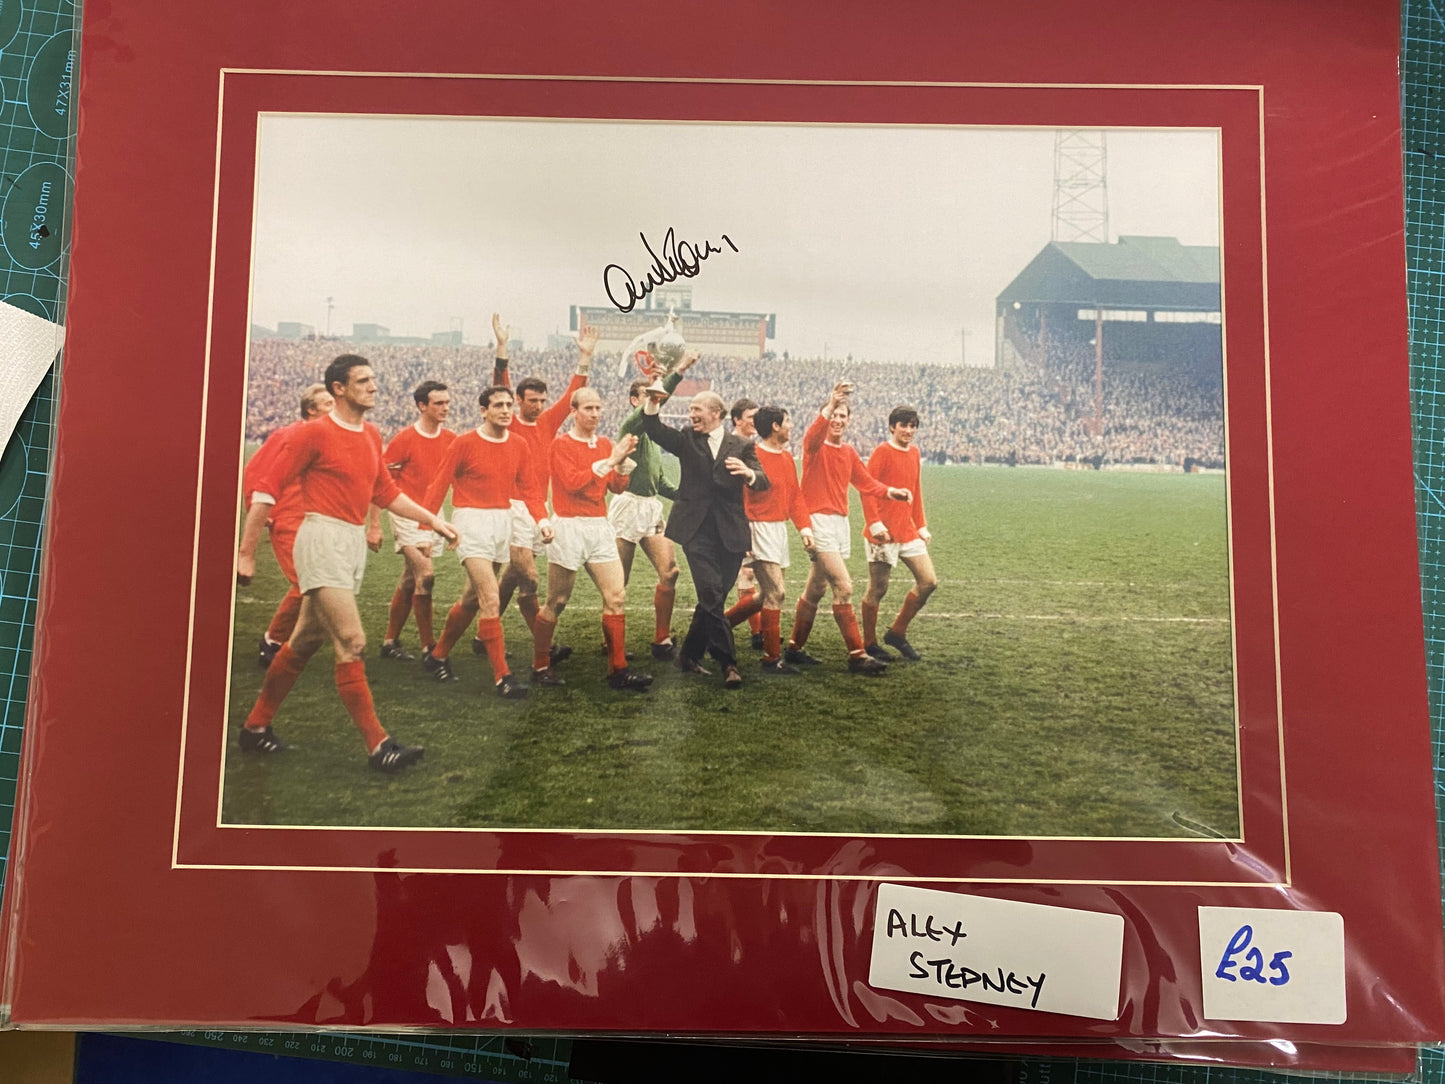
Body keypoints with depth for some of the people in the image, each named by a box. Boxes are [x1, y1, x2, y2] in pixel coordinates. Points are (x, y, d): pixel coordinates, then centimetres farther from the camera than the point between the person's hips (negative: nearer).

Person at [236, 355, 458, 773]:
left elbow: (386, 493, 23)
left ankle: (256, 727, 28)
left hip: (355, 543, 8)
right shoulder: (314, 433, -8)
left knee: (305, 642, 14)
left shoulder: (372, 435, 14)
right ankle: (378, 745, -7)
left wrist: (432, 520, 17)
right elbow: (266, 490, -7)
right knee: (352, 642, -11)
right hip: (323, 540, -8)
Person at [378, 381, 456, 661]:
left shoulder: (451, 439, 3)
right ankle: (429, 646, -7)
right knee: (425, 575, -15)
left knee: (409, 582, 12)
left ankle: (390, 641, 23)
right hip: (407, 515, -6)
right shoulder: (405, 439, -11)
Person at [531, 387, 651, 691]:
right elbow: (572, 481, -18)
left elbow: (617, 487, 8)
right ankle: (540, 667, 17)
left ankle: (618, 670, 4)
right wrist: (609, 460, -17)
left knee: (616, 596, -1)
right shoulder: (562, 444, -5)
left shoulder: (605, 444, 12)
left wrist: (623, 460, -8)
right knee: (557, 603, 2)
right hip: (569, 527, -6)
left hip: (600, 527, 6)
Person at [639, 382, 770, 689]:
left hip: (730, 533, 2)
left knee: (713, 599, 7)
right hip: (696, 530, -1)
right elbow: (655, 431, -3)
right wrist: (653, 403, -22)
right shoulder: (686, 439, 12)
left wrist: (749, 473, -25)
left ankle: (689, 655, 24)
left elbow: (763, 482, -2)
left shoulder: (741, 446, 10)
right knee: (711, 595, -14)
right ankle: (728, 663, -8)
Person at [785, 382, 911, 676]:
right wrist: (830, 405, -46)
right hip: (819, 520, -7)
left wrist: (890, 492, -7)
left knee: (815, 590, 14)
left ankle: (795, 648, 26)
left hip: (841, 523, 8)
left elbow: (866, 482, 11)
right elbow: (813, 434, -30)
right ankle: (857, 655, -8)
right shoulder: (815, 446, -7)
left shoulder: (849, 452, 14)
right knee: (844, 588, -13)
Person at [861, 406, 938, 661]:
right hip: (884, 533, -7)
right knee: (878, 589, 1)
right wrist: (875, 524, -20)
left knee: (929, 582, 2)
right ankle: (869, 644, 16)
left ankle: (897, 633, 16)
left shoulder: (914, 452, 13)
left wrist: (921, 526, 17)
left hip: (908, 530, 7)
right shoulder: (882, 451, -9)